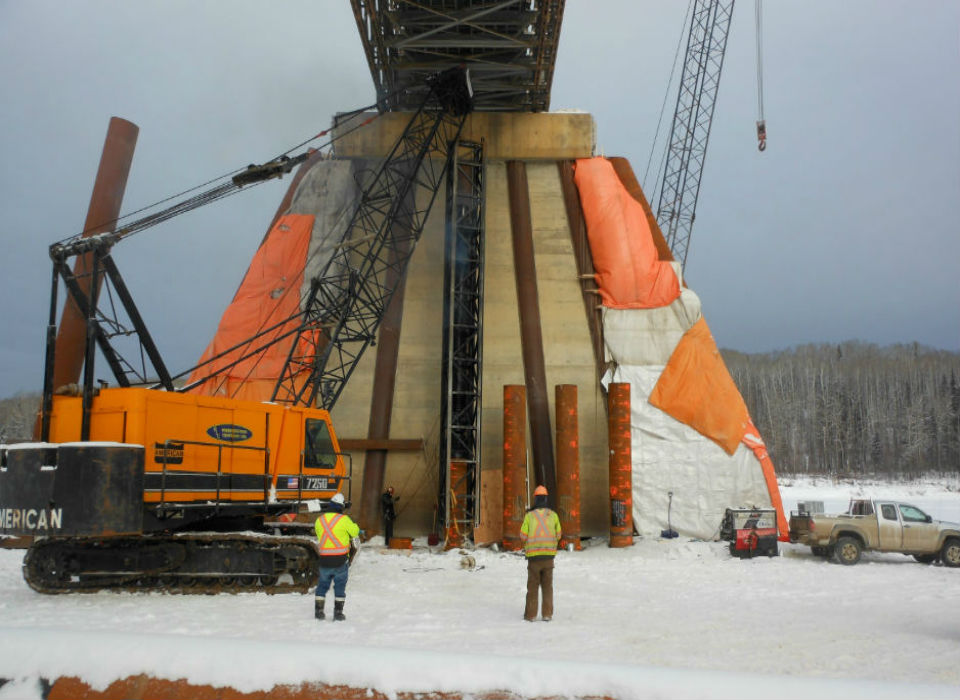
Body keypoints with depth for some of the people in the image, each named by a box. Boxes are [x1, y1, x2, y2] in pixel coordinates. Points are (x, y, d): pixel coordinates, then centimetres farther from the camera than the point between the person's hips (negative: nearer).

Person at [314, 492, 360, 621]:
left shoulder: (319, 520, 1)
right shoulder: (343, 519, -11)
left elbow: (319, 535, 10)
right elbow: (355, 531, 1)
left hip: (324, 559, 3)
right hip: (341, 559, -3)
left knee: (322, 585, 16)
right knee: (340, 586, 8)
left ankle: (318, 611, 15)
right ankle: (338, 613, 7)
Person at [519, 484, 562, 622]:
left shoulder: (529, 516, -8)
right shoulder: (553, 515, -1)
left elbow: (523, 536, -3)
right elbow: (558, 535, 6)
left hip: (533, 555, -1)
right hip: (549, 554, 2)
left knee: (533, 586, 8)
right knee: (547, 586, 11)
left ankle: (531, 614, 10)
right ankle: (547, 614, 8)